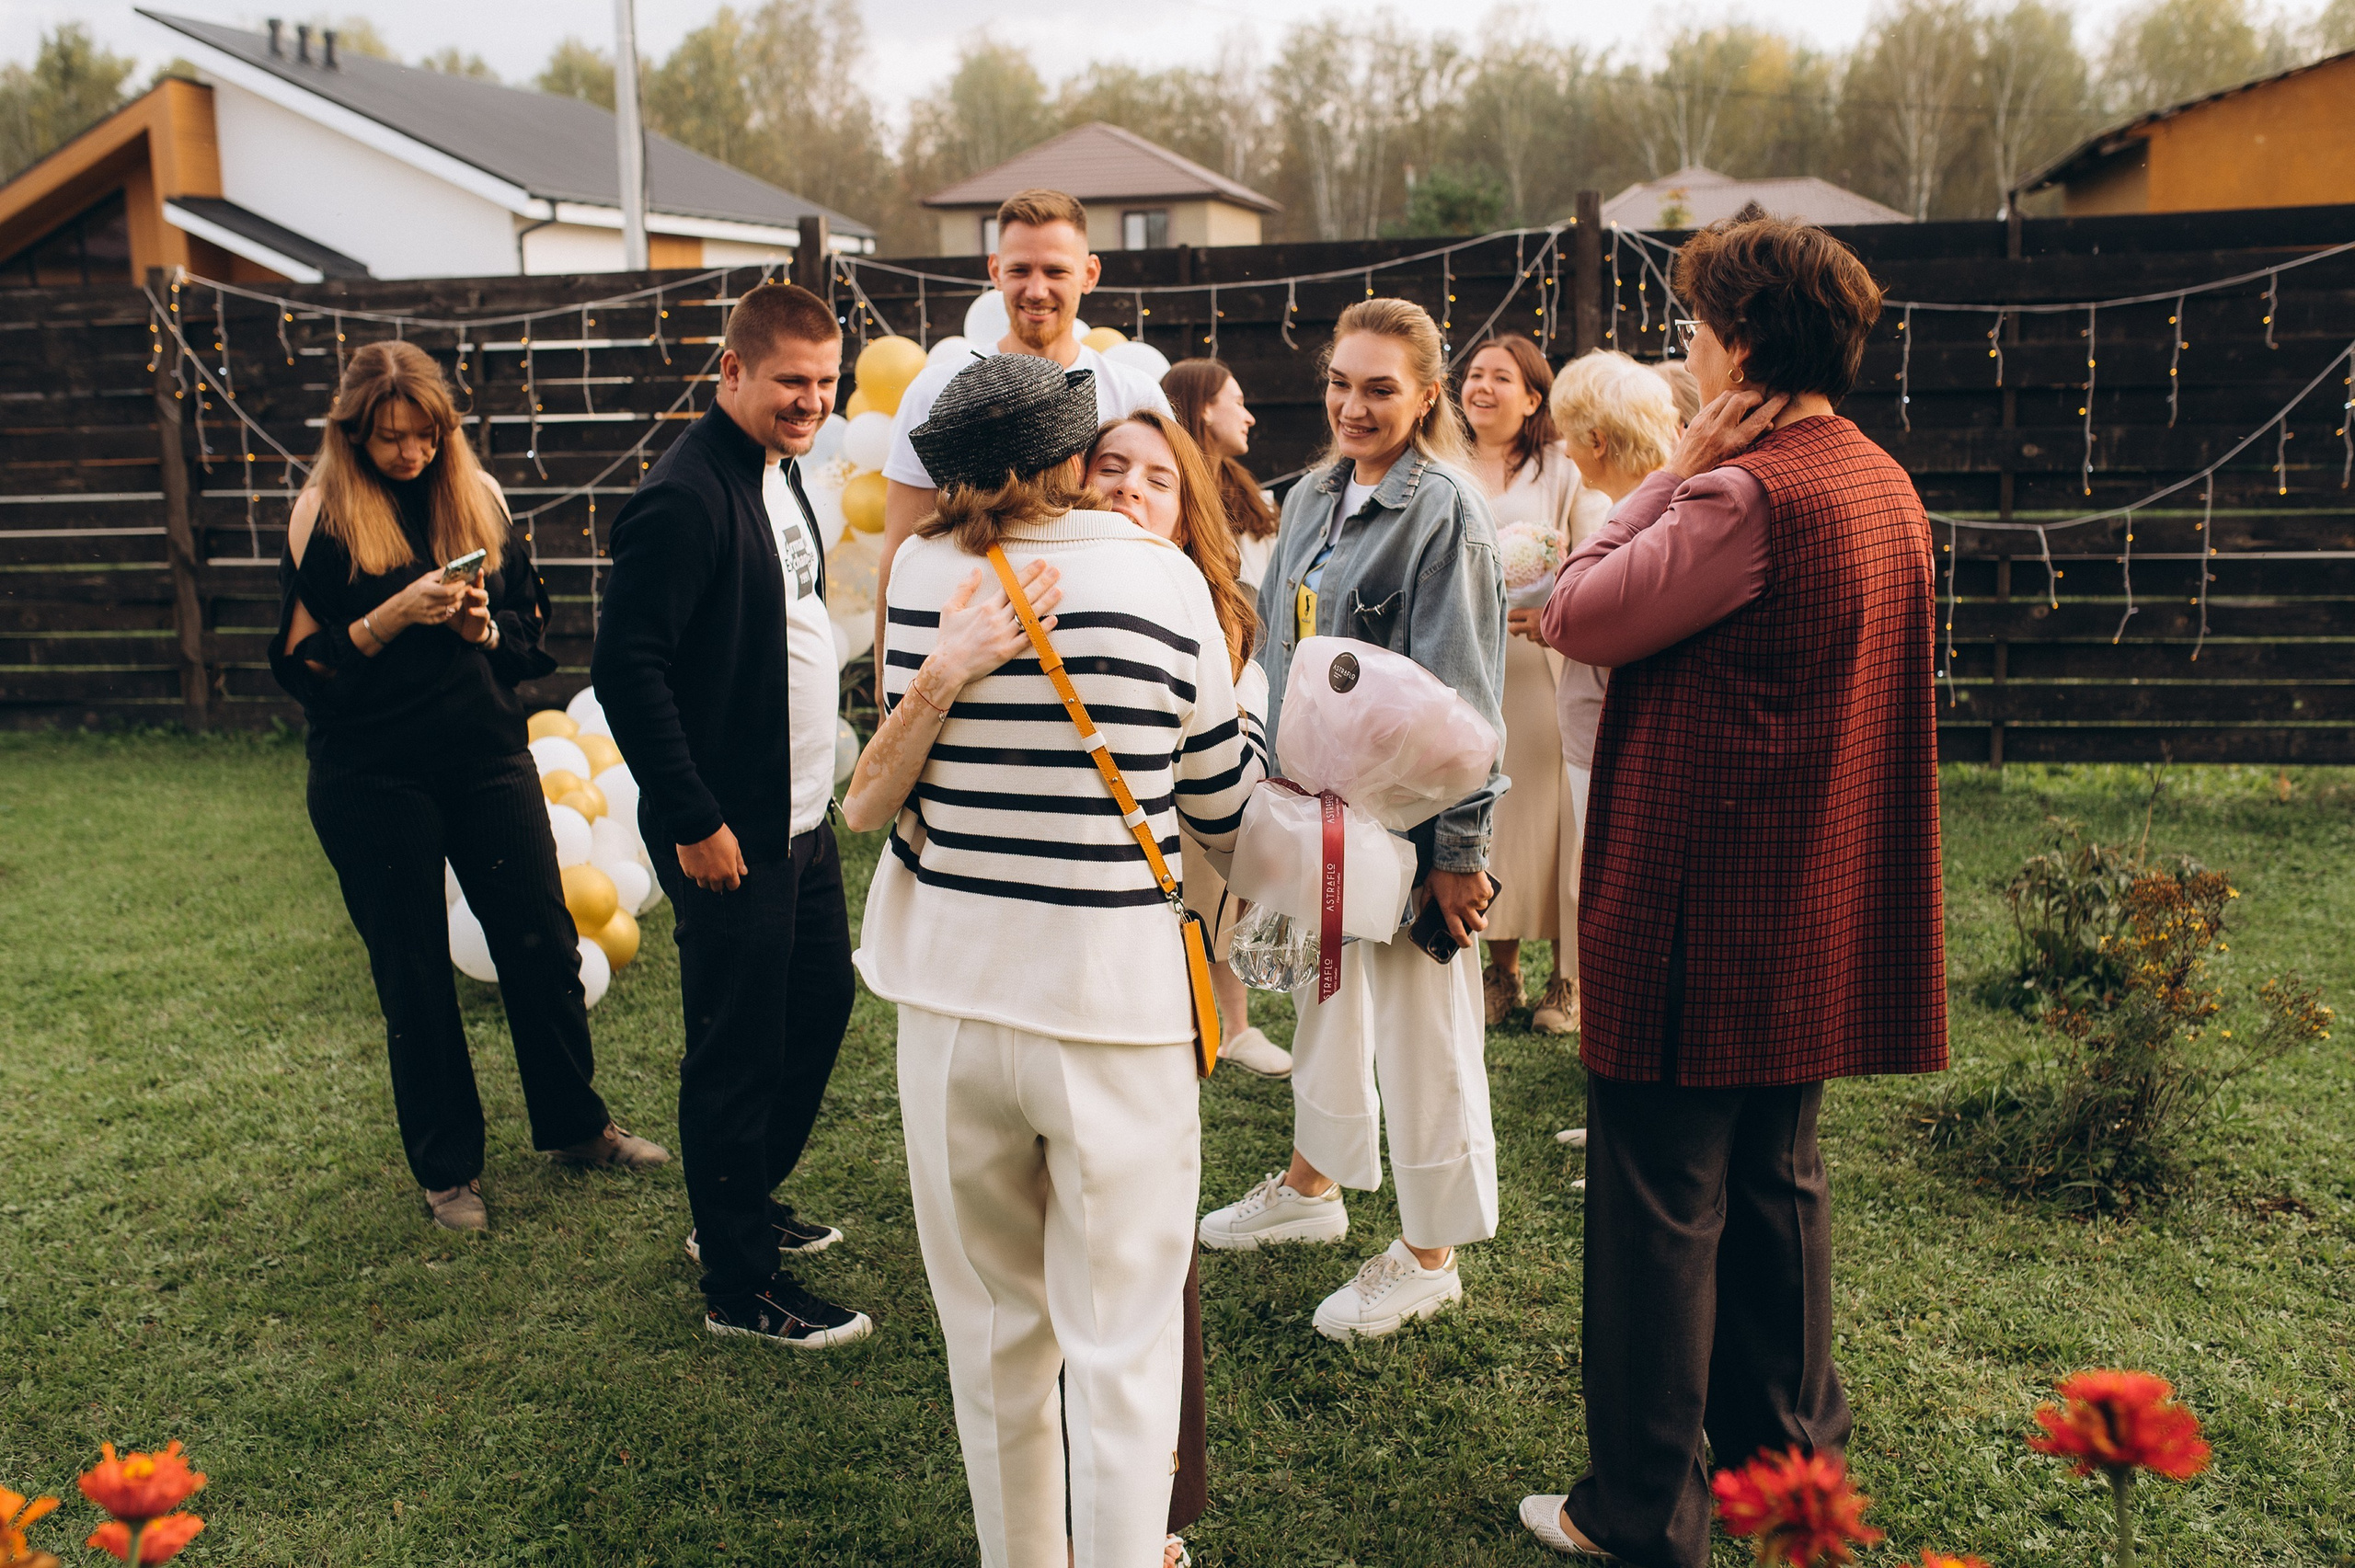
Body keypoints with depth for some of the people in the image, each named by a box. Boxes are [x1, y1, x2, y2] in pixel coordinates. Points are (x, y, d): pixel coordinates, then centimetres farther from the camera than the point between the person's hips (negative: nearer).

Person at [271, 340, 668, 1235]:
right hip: (373, 778, -3)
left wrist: (485, 627, -10)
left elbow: (530, 628, 12)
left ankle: (573, 1125, 27)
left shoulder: (478, 496, 5)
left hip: (487, 756, 3)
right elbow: (299, 662, -6)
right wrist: (392, 616, -20)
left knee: (543, 944, 7)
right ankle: (447, 1168, 21)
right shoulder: (323, 515, -4)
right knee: (413, 975, 6)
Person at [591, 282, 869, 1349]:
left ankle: (744, 1207, 39)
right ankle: (738, 1284, 17)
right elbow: (626, 667, -22)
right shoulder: (686, 494, -19)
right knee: (739, 1052, 2)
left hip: (801, 818, 10)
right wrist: (693, 821, -21)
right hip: (728, 836, -10)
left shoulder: (779, 475, 11)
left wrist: (815, 784, 16)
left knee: (821, 1003, 20)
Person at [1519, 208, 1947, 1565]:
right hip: (1815, 918, 9)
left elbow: (1577, 614, -15)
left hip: (1698, 915, -9)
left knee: (1662, 1208, 2)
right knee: (1776, 1182, 21)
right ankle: (1785, 1444, 36)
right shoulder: (1884, 487, 10)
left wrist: (1675, 472, -10)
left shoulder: (1745, 496, -21)